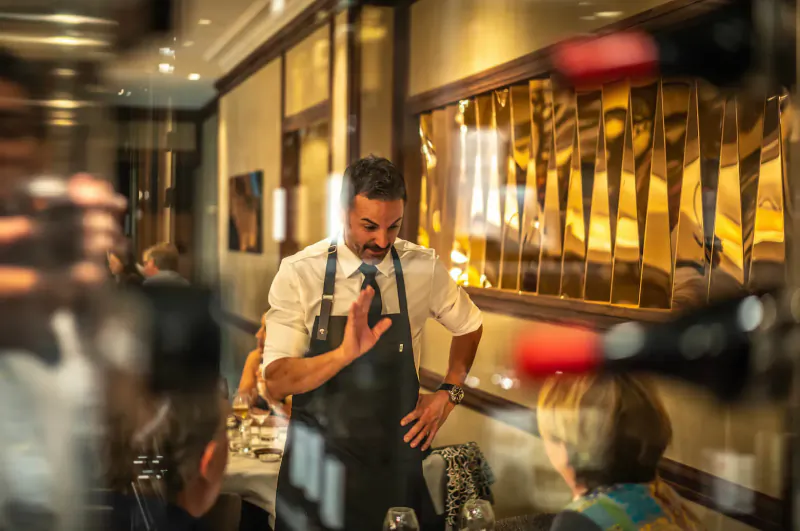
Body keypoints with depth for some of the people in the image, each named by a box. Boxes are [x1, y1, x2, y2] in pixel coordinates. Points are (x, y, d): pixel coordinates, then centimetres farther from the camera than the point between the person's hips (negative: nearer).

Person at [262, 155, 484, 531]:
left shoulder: (424, 268, -5)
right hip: (319, 458, -1)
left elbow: (469, 326, 14)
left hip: (397, 455, 2)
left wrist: (449, 393, 0)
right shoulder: (298, 274, -12)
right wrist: (346, 353, -35)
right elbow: (277, 381, -19)